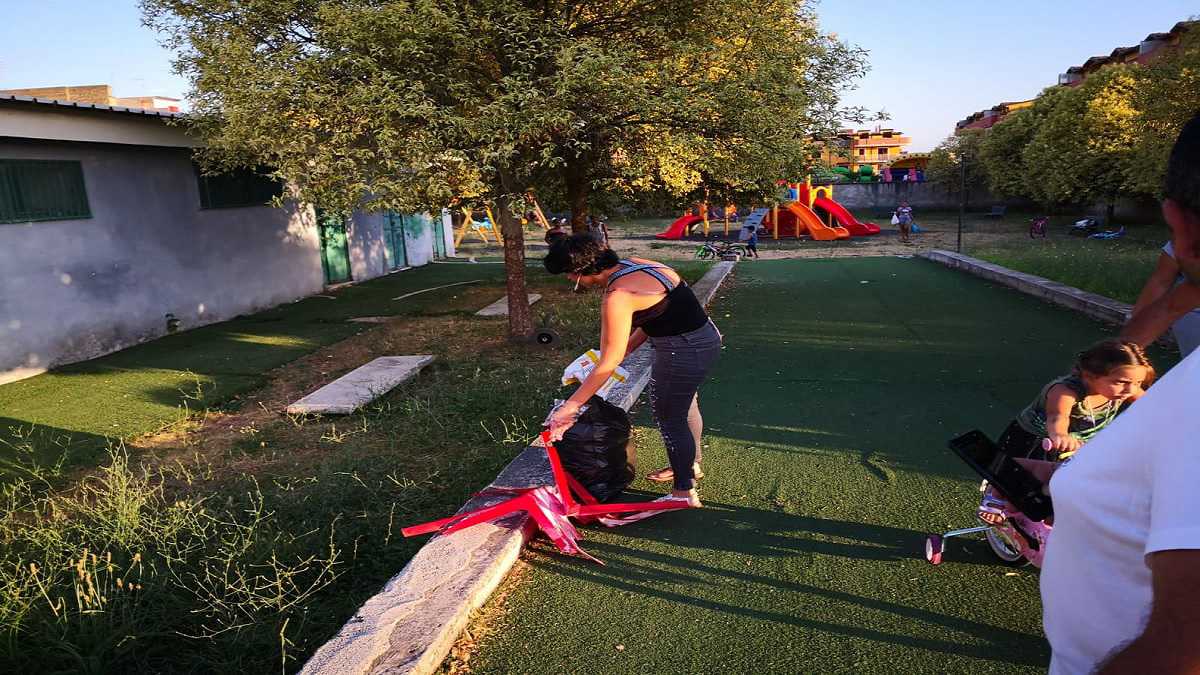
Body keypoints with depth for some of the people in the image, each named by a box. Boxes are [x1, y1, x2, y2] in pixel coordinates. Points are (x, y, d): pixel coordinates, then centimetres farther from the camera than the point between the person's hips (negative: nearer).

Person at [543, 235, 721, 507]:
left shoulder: (617, 296, -23)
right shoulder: (635, 264, 3)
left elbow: (608, 364, -21)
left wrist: (570, 407, -15)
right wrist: (625, 349, 10)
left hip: (684, 351, -10)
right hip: (705, 337, 10)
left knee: (669, 418, 7)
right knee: (685, 406, 28)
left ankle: (684, 492, 23)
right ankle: (691, 466, 50)